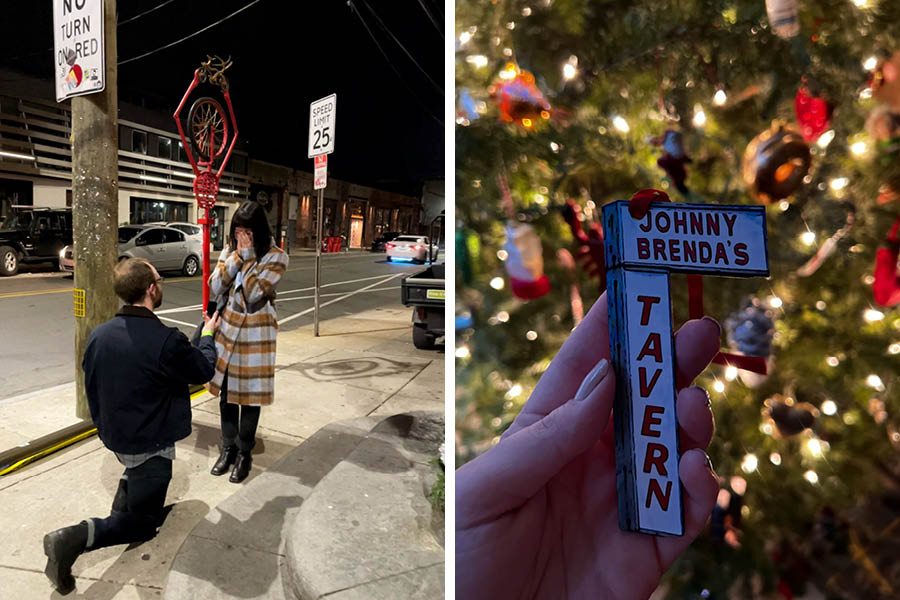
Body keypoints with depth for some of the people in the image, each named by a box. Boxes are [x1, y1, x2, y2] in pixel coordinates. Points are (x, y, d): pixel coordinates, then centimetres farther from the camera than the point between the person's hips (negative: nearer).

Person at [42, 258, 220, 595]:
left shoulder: (98, 335, -8)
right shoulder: (167, 341, -29)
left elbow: (91, 388, 6)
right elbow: (204, 371, -10)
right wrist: (208, 335, 7)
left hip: (113, 437, 7)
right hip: (150, 446, -7)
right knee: (142, 524, 9)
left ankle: (126, 492, 30)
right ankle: (77, 538, -9)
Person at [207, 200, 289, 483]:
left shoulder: (275, 257, -10)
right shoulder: (230, 249, 5)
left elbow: (253, 294, -20)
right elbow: (215, 286, -6)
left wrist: (248, 255, -16)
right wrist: (237, 255, -12)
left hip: (255, 334, -4)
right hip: (227, 329, 5)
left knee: (250, 395, 6)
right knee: (226, 392, 13)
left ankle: (244, 454, 23)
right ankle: (228, 448, 31)